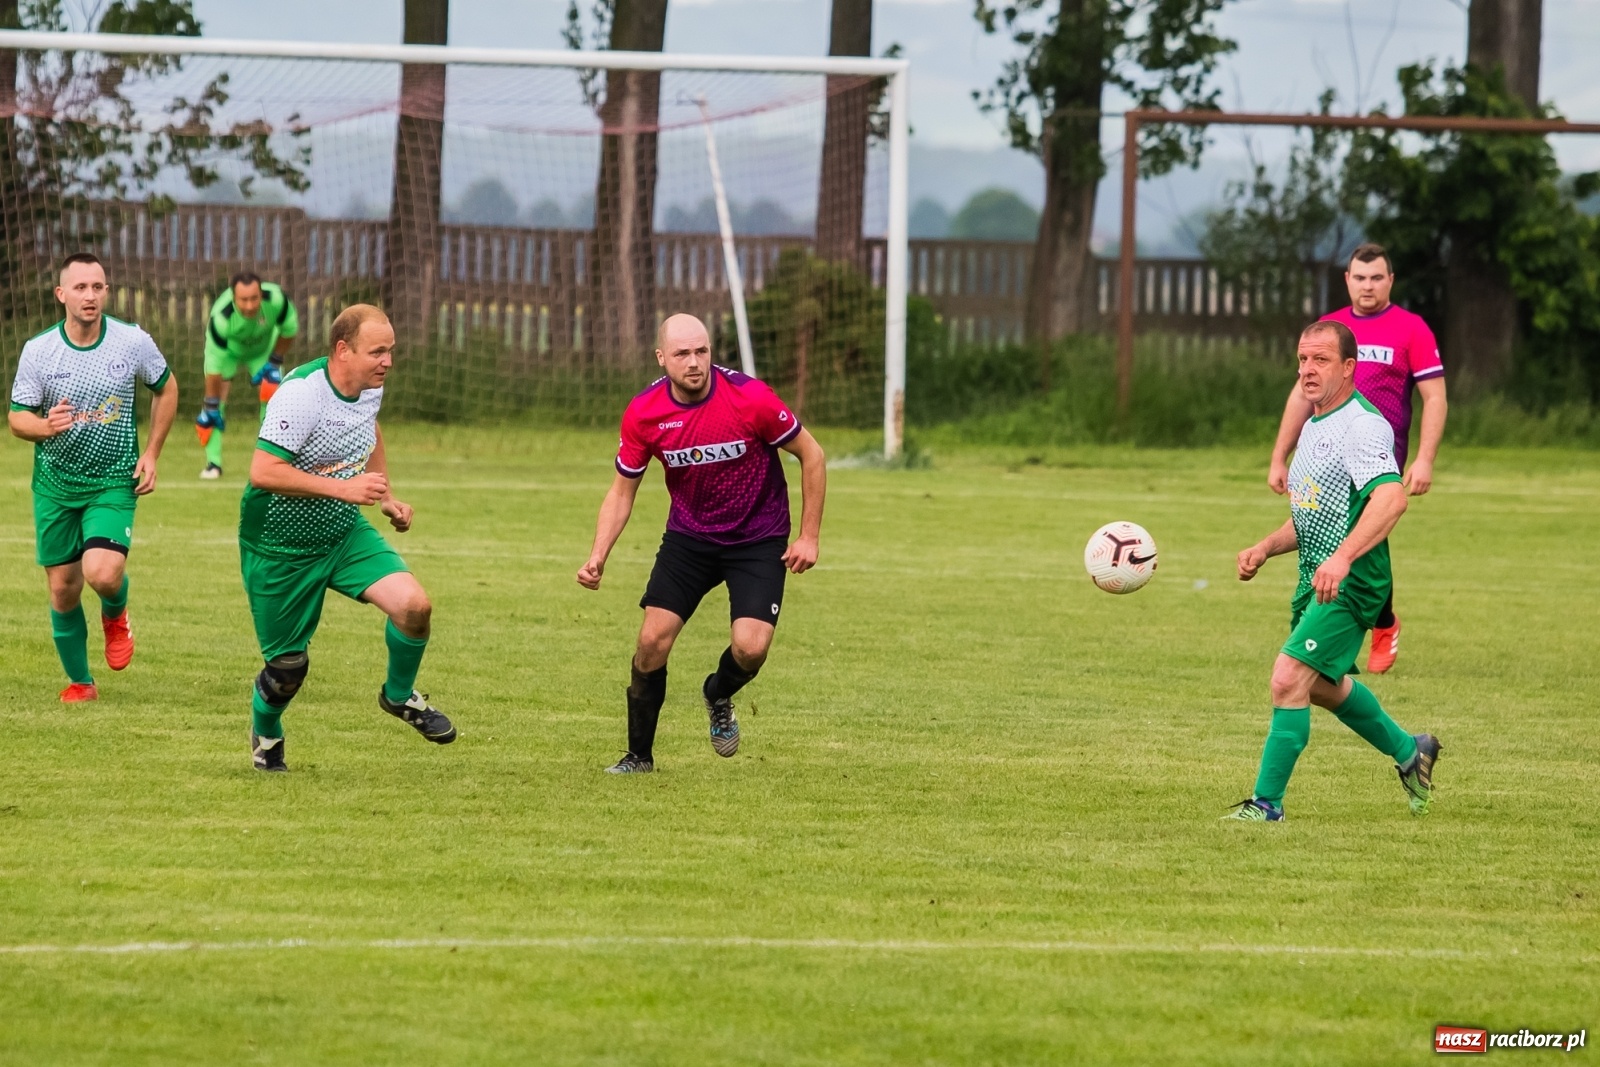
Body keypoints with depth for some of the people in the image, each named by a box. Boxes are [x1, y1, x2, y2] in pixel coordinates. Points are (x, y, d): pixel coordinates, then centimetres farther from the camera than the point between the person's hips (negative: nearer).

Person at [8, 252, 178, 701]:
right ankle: (79, 681, 25)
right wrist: (46, 426, -26)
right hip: (55, 483, 1)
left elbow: (166, 389, 10)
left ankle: (115, 613, 15)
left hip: (114, 482, -1)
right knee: (63, 590, 4)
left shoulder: (133, 342, -8)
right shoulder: (38, 351, -8)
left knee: (103, 575, -22)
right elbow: (17, 416, -2)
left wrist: (151, 454, 4)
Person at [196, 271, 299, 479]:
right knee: (216, 404, -14)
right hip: (227, 348, -2)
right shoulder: (221, 317, -43)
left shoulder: (276, 299, -37)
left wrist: (274, 363, -12)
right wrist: (211, 407, -29)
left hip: (263, 347, 2)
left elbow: (289, 330, -14)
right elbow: (214, 365, -35)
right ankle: (213, 463, -6)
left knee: (271, 396, -11)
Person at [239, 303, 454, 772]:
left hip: (345, 533, 6)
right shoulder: (301, 395, -28)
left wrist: (385, 496, 16)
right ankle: (265, 733, 38)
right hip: (281, 548, -6)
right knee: (289, 665, 3)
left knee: (414, 605, -16)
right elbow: (263, 471, -34)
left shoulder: (370, 388, -3)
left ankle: (401, 695, 13)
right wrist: (343, 488, -34)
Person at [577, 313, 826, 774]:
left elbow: (810, 454, -9)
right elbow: (623, 489, -1)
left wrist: (809, 537, -8)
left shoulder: (751, 398, -22)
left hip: (758, 540, -2)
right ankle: (639, 755, 11)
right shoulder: (643, 414, -13)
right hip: (688, 536, 2)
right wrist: (598, 556, -14)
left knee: (750, 647, -18)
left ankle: (719, 697, 19)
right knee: (653, 640, -8)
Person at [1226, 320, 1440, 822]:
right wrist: (1265, 548, 8)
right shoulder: (1312, 427, 15)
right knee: (1322, 686, 24)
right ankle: (1409, 752, 44)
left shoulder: (1362, 425, -17)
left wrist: (1342, 557, -42)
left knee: (1289, 679, -17)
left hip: (1351, 585, -11)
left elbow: (1391, 497, -32)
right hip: (1315, 579, 11)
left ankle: (1267, 803, -10)